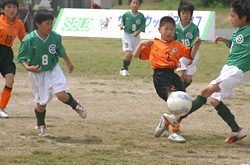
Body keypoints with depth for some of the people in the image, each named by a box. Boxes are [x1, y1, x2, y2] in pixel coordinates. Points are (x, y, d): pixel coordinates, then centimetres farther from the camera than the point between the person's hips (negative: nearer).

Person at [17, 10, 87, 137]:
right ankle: (40, 125, 36)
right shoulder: (29, 40, -21)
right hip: (37, 73, -1)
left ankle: (75, 105, 17)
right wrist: (28, 68, -33)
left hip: (53, 70, 1)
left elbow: (61, 51, 10)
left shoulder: (55, 37, -10)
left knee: (61, 95, -18)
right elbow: (21, 58, -13)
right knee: (41, 102, 8)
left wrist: (68, 63, 24)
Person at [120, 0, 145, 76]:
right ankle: (124, 68, -2)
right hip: (127, 36, -2)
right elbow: (123, 21, 14)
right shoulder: (126, 14, -3)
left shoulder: (141, 16, -4)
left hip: (136, 37, 2)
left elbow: (142, 27, -4)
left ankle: (125, 69, 29)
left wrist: (138, 32, -22)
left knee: (131, 55, 11)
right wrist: (122, 25, -7)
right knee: (128, 53, -19)